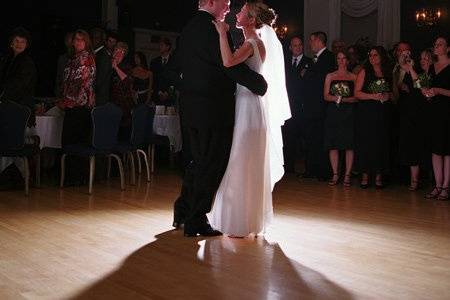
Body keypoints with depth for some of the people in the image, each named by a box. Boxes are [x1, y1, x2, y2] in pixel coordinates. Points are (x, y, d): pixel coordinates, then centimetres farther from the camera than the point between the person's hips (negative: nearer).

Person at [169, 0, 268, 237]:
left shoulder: (188, 29, 14)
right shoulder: (210, 28, -15)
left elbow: (173, 67, 20)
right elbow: (230, 65, -21)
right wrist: (260, 83, -11)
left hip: (191, 106, 9)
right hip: (213, 109, -9)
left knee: (199, 161, 20)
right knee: (212, 166, 0)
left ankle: (182, 211, 27)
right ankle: (196, 221, 6)